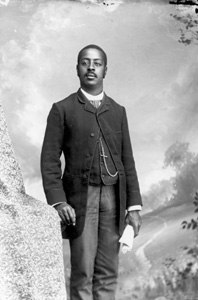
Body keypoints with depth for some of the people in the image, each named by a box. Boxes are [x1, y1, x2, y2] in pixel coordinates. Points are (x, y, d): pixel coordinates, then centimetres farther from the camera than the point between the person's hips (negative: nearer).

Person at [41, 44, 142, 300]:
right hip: (80, 197, -3)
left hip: (113, 196, 3)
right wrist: (58, 201, -14)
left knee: (107, 272, 5)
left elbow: (127, 161, 11)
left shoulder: (118, 111, 13)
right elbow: (49, 160, -2)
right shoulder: (62, 109, 3)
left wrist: (134, 206, 4)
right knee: (82, 272, -4)